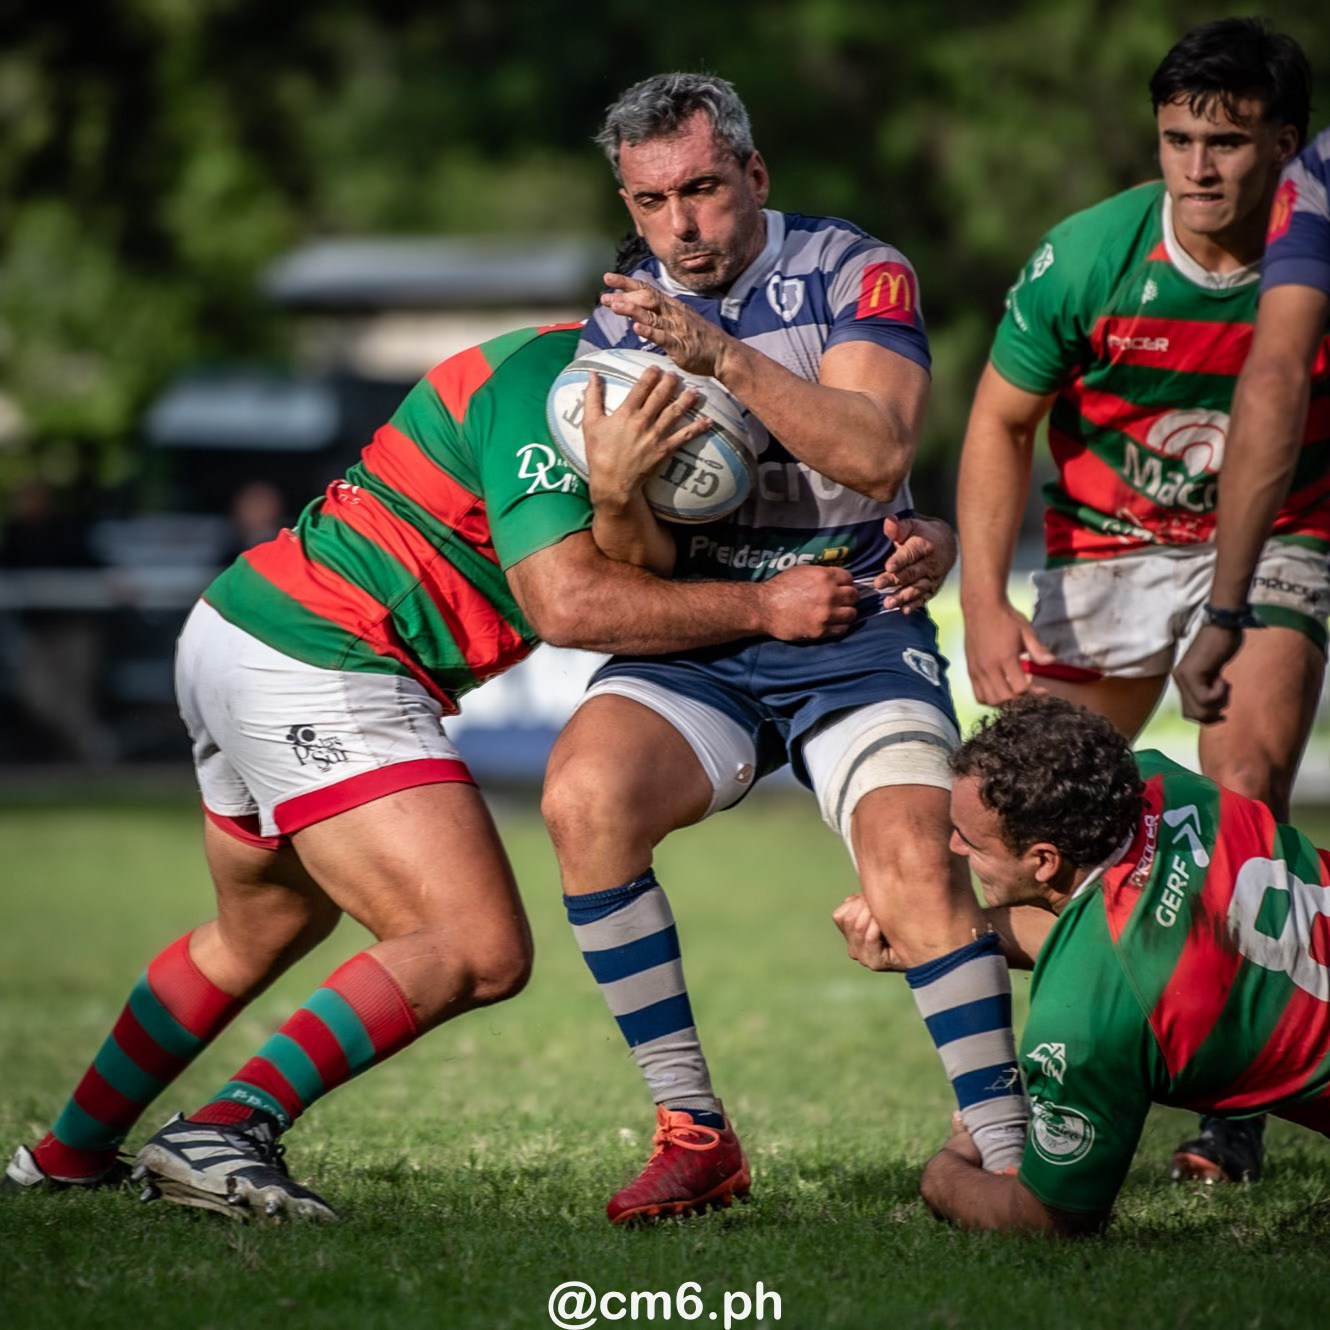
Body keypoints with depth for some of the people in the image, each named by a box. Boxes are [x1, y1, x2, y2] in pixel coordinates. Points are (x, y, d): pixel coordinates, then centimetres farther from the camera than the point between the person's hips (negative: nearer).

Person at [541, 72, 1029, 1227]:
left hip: (855, 625, -2)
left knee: (917, 864, -27)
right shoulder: (619, 323, 6)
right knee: (584, 795, -26)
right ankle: (694, 1132, -17)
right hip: (696, 643, 3)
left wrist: (723, 356, -31)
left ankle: (1006, 1160, -16)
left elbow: (878, 455, -22)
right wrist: (617, 499, -21)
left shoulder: (855, 273, -5)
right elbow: (618, 574, 3)